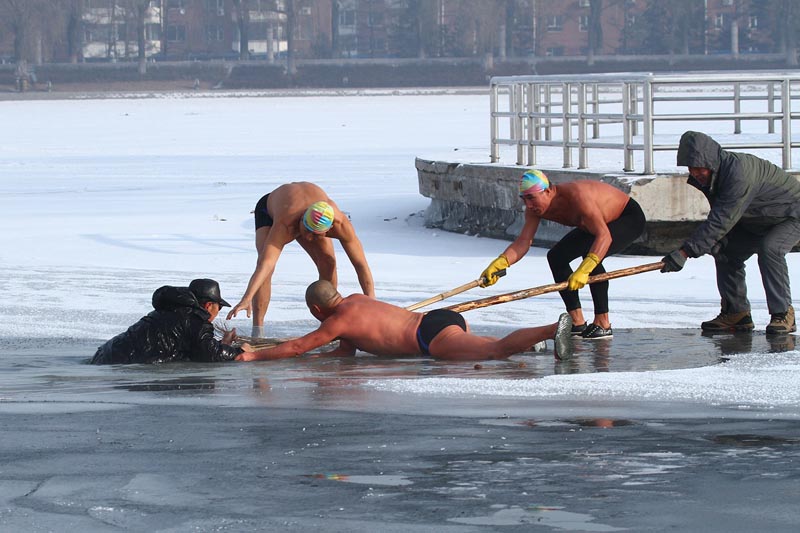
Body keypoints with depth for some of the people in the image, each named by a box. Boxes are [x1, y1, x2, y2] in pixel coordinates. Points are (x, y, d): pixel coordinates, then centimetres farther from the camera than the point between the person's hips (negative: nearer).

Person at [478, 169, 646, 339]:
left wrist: (584, 270, -57)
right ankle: (577, 322, 5)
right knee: (556, 256, 1)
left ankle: (603, 324, -22)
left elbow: (604, 236, -45)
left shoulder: (576, 195, -39)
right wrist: (499, 264, -38)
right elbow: (523, 241, -20)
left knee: (592, 256, -31)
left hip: (630, 218, -9)